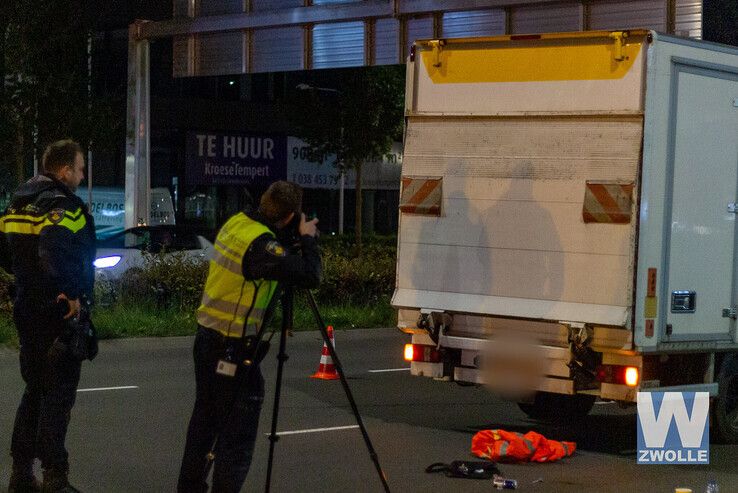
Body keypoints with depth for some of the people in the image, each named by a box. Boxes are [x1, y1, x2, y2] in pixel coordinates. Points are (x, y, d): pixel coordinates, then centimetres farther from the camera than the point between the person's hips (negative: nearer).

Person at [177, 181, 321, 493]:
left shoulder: (236, 223, 3)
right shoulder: (259, 244, -23)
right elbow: (310, 276, -26)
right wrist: (307, 238, -10)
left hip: (208, 337, 9)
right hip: (233, 347, -9)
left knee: (205, 417, 20)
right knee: (238, 431, -3)